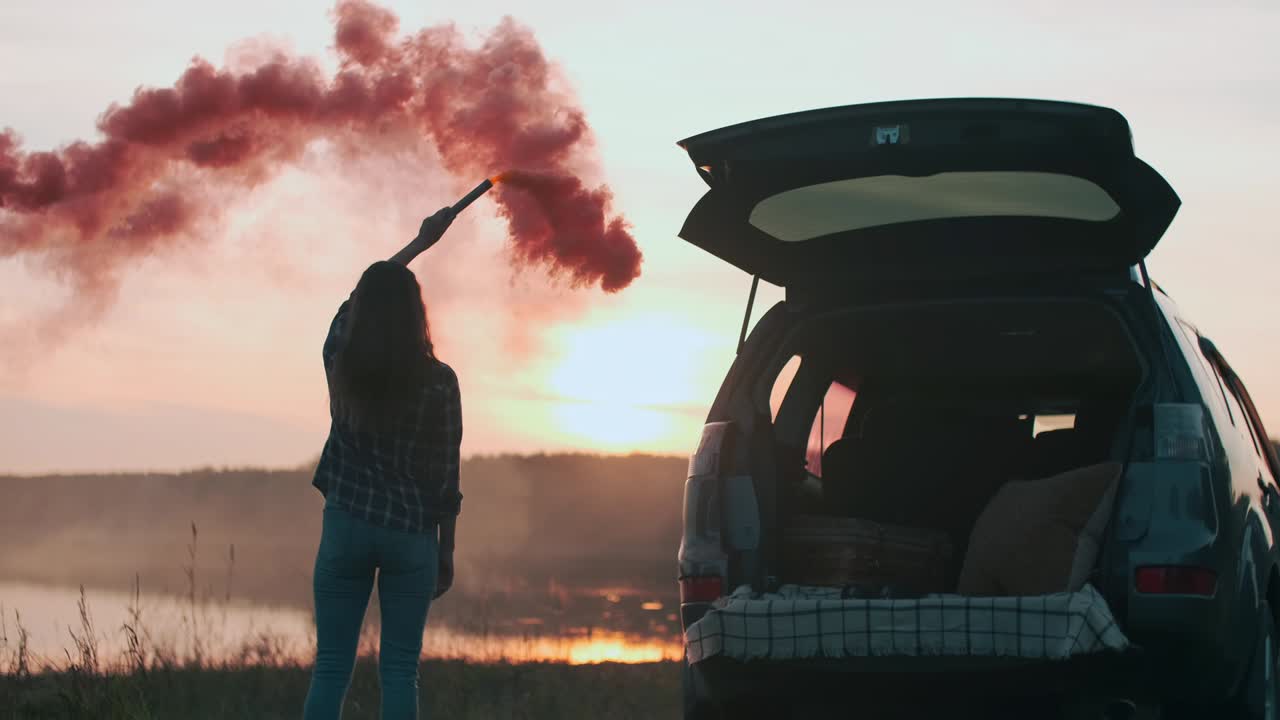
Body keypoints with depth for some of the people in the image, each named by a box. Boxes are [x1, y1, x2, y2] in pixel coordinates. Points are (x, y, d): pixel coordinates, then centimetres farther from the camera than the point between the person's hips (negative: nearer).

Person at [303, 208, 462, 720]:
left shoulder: (341, 364, 1)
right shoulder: (438, 381, -6)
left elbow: (358, 298, 21)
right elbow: (446, 476, -2)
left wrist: (421, 242, 31)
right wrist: (446, 554, 9)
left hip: (347, 525, 1)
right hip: (412, 535, -1)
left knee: (331, 667, 3)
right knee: (399, 670, 2)